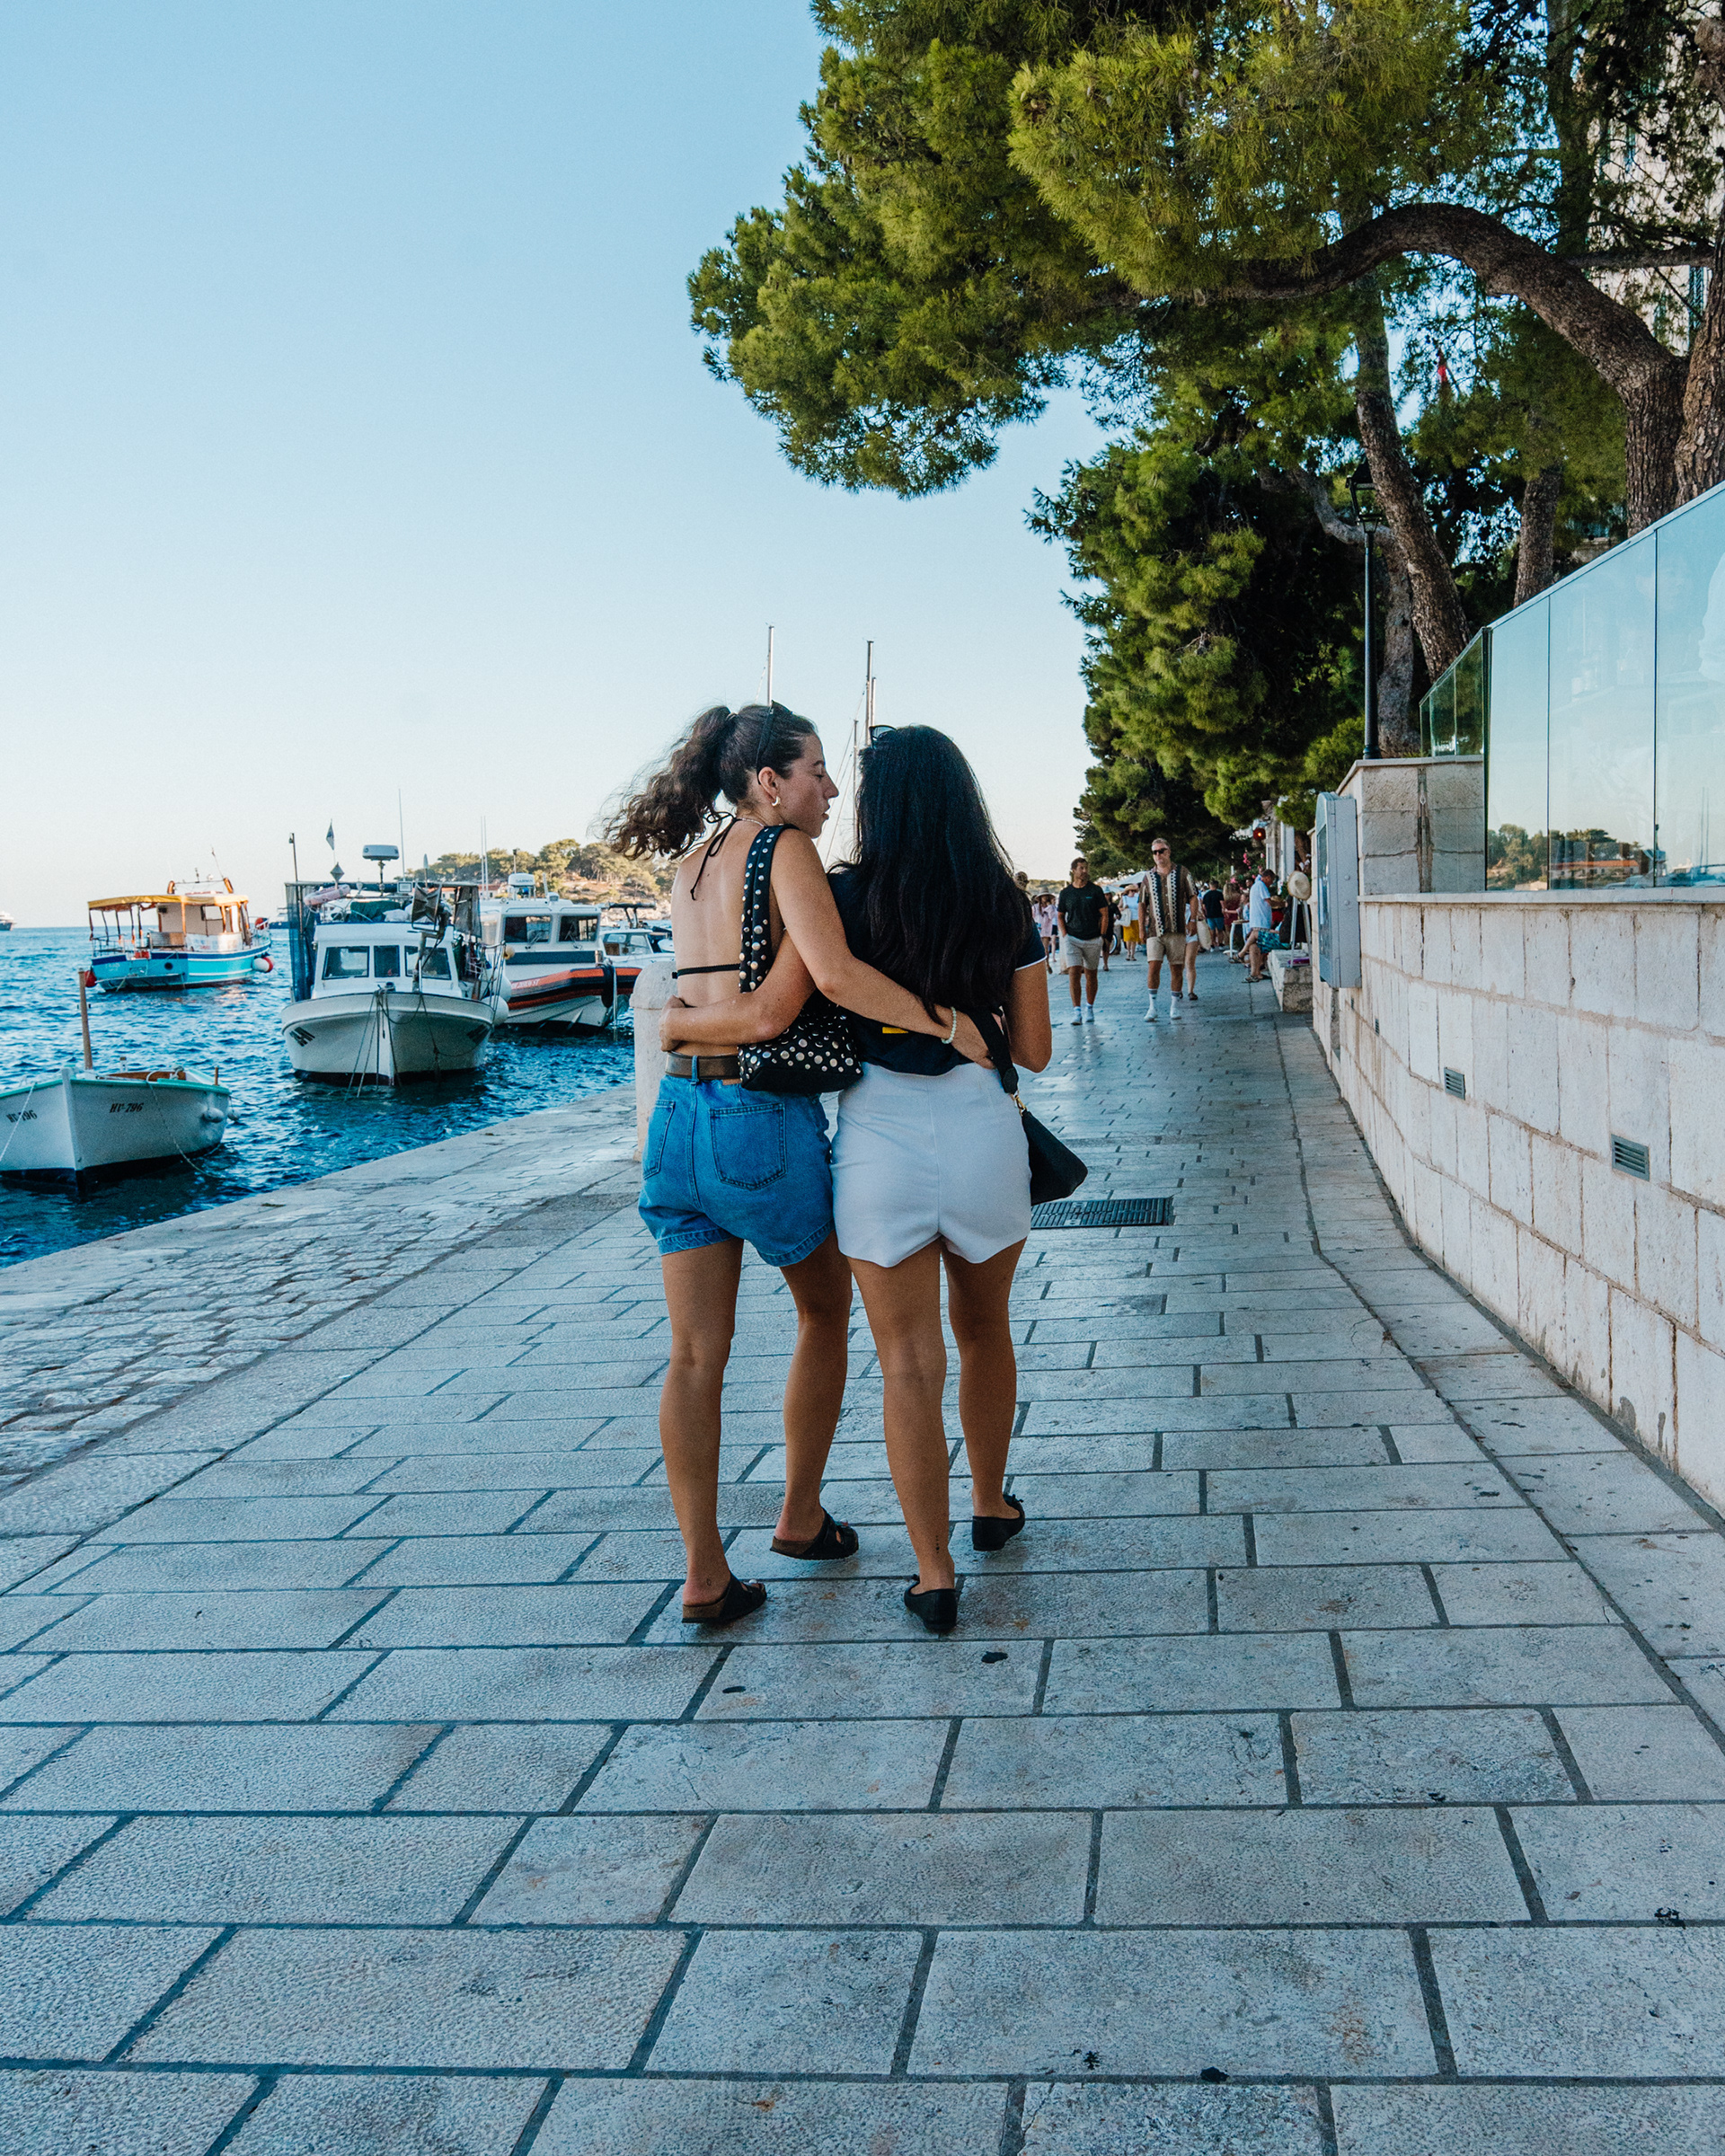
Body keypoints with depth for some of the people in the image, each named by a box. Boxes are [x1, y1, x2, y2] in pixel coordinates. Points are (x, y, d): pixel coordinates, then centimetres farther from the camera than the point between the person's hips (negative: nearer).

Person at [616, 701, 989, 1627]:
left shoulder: (692, 867, 13)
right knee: (824, 1312, 18)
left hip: (678, 1113, 6)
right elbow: (835, 971, -25)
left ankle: (704, 1575, 10)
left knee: (695, 1353, 7)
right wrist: (945, 1022, -18)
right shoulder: (786, 850, -10)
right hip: (763, 1118, -6)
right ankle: (800, 1517, 29)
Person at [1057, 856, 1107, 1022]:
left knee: (1091, 975, 7)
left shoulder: (1095, 891, 1)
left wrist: (1101, 935, -1)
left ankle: (1090, 1008, 21)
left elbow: (1104, 914, 5)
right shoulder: (1066, 893, 5)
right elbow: (1060, 915, 15)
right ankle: (1077, 1010, -13)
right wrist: (1065, 935, 3)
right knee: (1073, 973, -13)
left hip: (1093, 940, 0)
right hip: (1072, 939, 0)